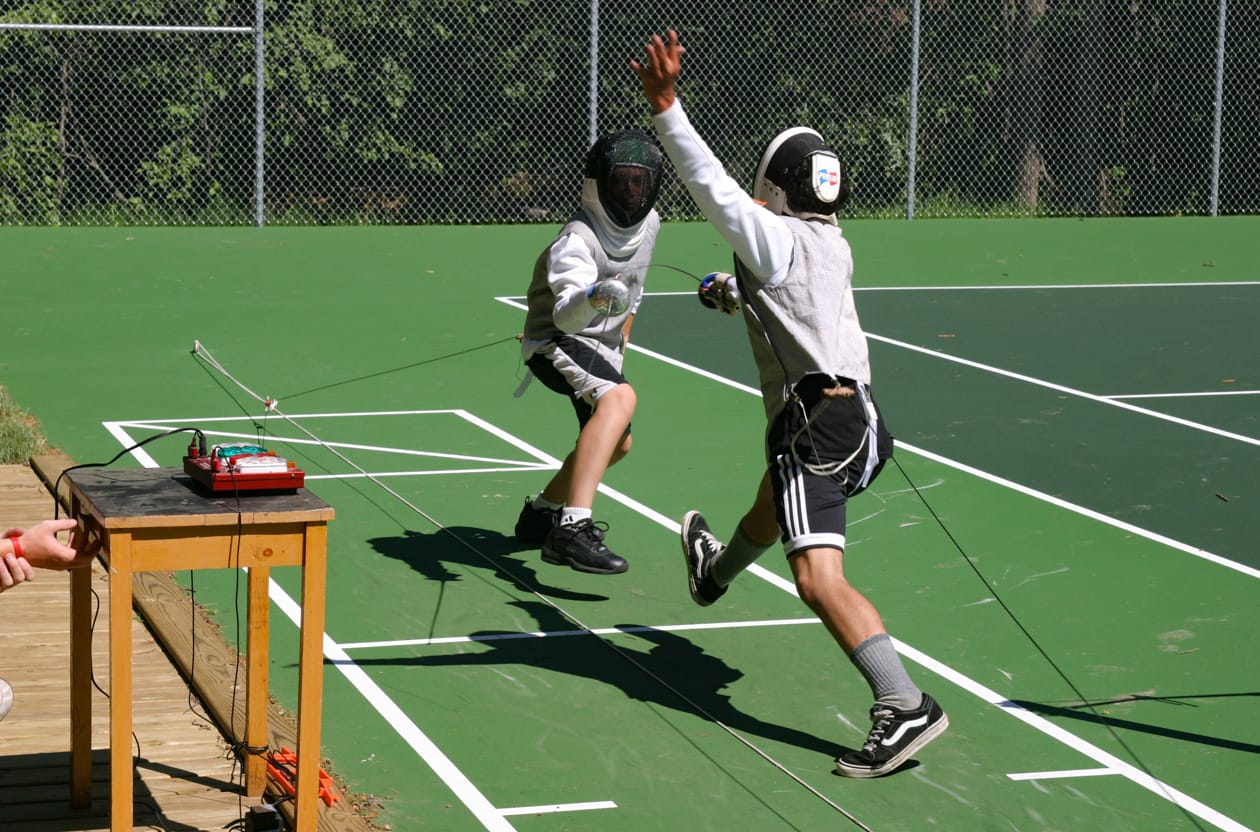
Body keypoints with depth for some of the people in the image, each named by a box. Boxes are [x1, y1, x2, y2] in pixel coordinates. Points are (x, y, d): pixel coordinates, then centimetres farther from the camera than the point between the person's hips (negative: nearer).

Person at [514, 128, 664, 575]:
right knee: (620, 398, -37)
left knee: (617, 443, 25)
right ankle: (573, 527, -45)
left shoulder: (649, 224, -1)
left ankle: (542, 511, 48)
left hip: (601, 346, 9)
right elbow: (565, 315, -43)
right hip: (555, 342, -9)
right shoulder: (575, 241, -27)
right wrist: (593, 298, -62)